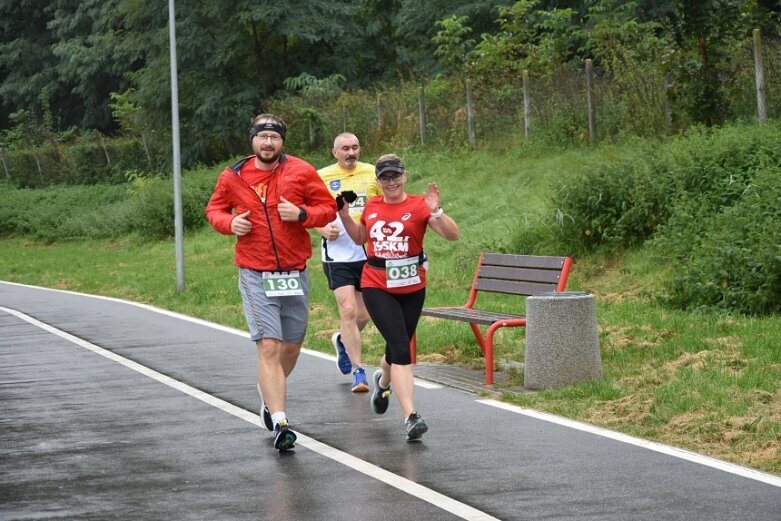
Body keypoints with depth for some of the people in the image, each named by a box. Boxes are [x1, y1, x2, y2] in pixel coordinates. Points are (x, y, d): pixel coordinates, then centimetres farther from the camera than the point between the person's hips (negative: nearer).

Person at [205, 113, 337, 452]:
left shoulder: (301, 172, -2)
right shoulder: (232, 177, 0)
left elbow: (328, 208, 3)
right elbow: (214, 209, 15)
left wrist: (301, 214, -16)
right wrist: (229, 223, -7)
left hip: (295, 274, 2)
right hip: (255, 277, -2)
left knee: (292, 346, 15)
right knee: (269, 347, -13)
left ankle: (270, 392, 45)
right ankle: (280, 424, -16)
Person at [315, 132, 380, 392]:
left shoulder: (373, 173, 5)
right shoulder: (322, 177, 0)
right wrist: (323, 228, -12)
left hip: (368, 252, 3)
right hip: (337, 253, -3)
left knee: (364, 314, 10)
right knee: (348, 310, -13)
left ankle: (342, 340, 43)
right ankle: (358, 371, -5)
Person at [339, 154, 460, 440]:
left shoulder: (418, 205, -4)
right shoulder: (371, 206, 5)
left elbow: (453, 235, -13)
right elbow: (360, 237, 25)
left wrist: (436, 212, -28)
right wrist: (344, 216, 9)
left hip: (411, 289, 0)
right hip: (377, 288, 0)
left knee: (397, 349, 15)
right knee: (401, 348, -16)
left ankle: (383, 380, 53)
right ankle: (410, 417, -19)